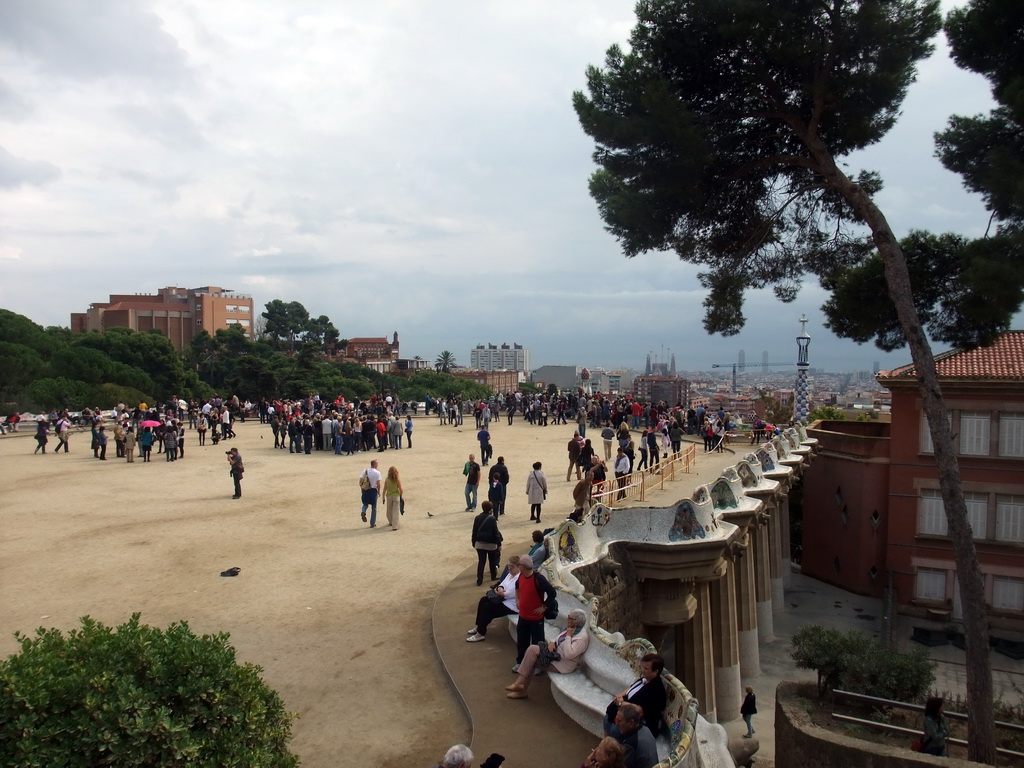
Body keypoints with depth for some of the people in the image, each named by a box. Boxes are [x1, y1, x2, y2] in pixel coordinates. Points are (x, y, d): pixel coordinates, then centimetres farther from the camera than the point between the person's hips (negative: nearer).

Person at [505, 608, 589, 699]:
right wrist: (552, 642, -3)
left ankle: (520, 684, -7)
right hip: (555, 654, 10)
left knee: (533, 650, -17)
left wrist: (568, 636, -24)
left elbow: (569, 654, -30)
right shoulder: (570, 628, 7)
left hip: (563, 665, -10)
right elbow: (559, 639, 20)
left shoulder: (583, 637, -22)